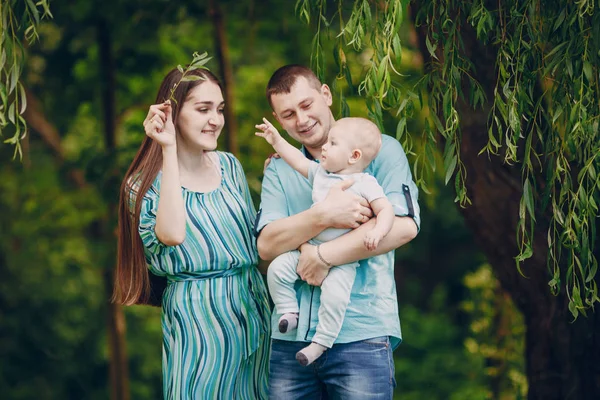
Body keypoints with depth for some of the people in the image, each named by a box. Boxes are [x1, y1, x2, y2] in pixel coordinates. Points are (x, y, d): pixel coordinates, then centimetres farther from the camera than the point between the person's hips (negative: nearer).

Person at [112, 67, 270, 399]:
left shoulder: (229, 165, 10)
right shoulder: (145, 183, -5)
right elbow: (172, 234, -26)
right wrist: (169, 151, -22)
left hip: (252, 307, 5)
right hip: (196, 318, -5)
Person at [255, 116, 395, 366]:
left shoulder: (365, 184, -7)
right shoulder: (320, 173, 13)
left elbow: (385, 209, -13)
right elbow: (299, 161, 27)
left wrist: (378, 231, -31)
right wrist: (277, 141, 29)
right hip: (310, 249, 7)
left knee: (334, 294, -27)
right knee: (278, 268, -6)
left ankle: (320, 342, -17)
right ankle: (289, 312, 9)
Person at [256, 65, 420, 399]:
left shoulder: (381, 149, 4)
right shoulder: (280, 169, 15)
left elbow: (404, 226, -11)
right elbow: (267, 245, 1)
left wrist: (324, 256, -13)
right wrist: (324, 216, -16)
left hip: (362, 335, -3)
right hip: (290, 337, 4)